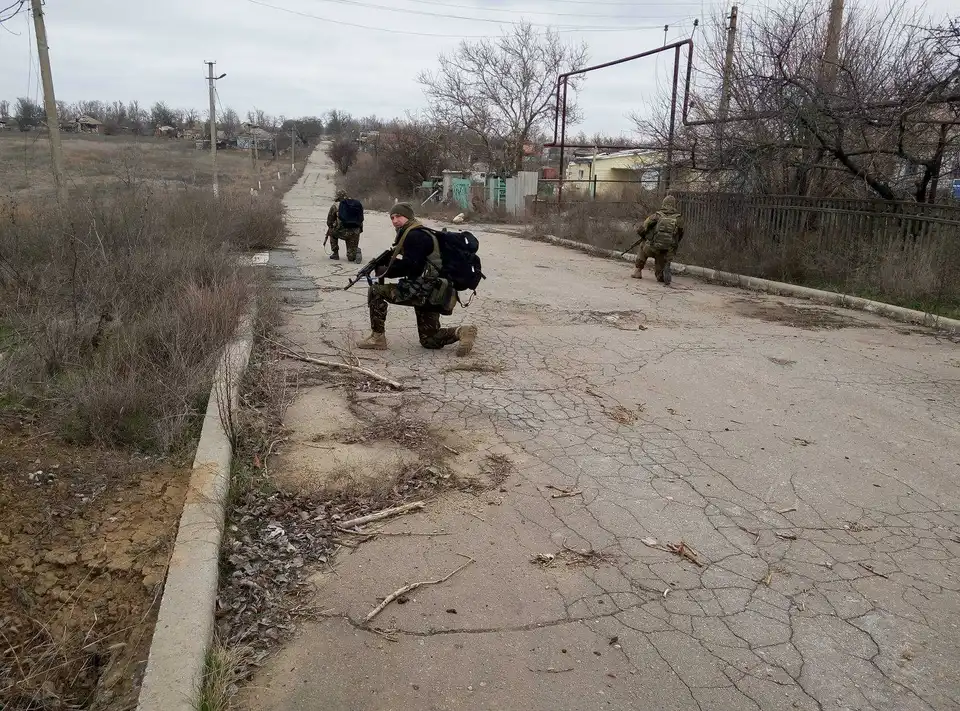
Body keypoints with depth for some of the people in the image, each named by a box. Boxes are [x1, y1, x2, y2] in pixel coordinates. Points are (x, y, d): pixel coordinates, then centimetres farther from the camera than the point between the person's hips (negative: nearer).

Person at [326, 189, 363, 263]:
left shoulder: (335, 205, 9)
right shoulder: (357, 204, 20)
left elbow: (329, 221, 14)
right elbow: (361, 219, 21)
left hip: (343, 232, -4)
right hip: (356, 233, 4)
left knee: (332, 232, 32)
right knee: (351, 258, 18)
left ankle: (335, 254, 24)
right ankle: (356, 251, -15)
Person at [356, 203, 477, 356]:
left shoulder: (415, 235, -11)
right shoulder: (418, 234, 21)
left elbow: (409, 266, -21)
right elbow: (404, 265, 19)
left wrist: (384, 271, -8)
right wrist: (385, 266, 5)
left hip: (423, 291, -11)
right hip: (430, 294, 11)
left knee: (375, 291, -5)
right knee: (429, 340, 15)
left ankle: (377, 338, -2)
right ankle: (462, 332, 2)